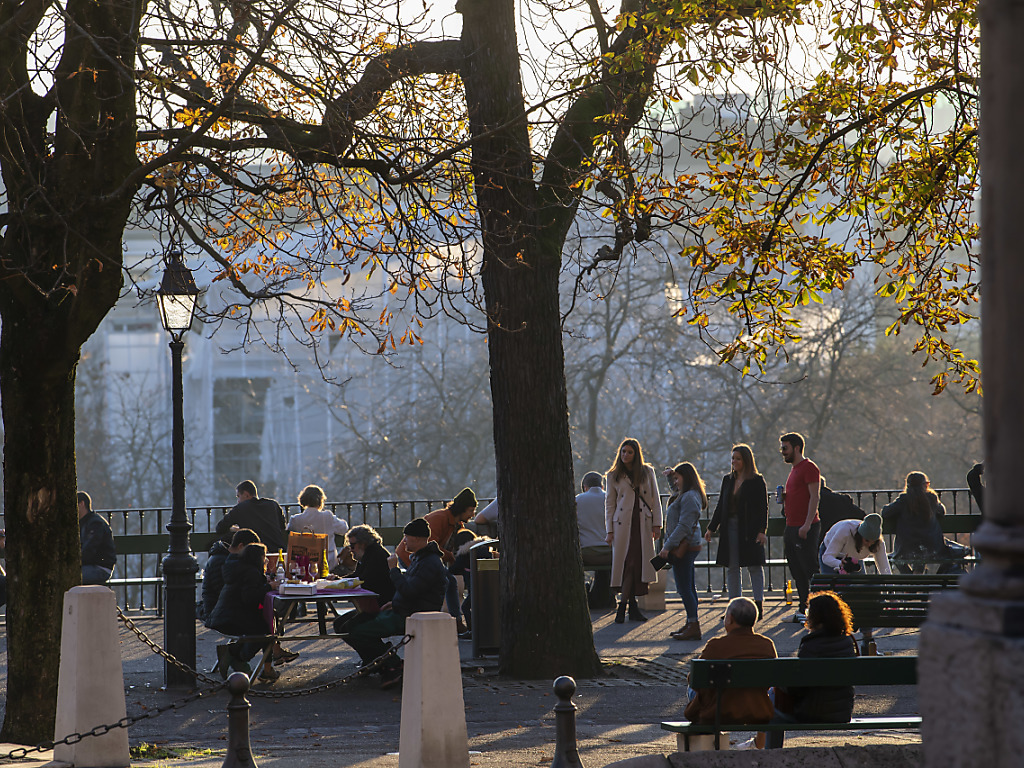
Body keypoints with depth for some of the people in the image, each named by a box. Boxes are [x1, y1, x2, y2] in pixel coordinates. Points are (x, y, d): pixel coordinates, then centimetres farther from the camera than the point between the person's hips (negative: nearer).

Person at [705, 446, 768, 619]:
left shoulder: (757, 481, -4)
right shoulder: (728, 480, 12)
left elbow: (763, 507, -7)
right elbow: (721, 506, 17)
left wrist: (762, 530, -16)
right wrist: (711, 528, 14)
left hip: (749, 530, -6)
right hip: (731, 528, 6)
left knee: (754, 566, -2)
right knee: (732, 568, 6)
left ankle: (759, 604, 1)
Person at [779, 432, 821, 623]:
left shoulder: (809, 467, -10)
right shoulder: (794, 469, 20)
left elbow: (814, 497, -17)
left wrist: (807, 525, -23)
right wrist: (784, 498, 8)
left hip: (806, 528, -10)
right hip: (792, 527, 10)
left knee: (810, 570, -9)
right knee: (797, 572, 9)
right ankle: (803, 610, 13)